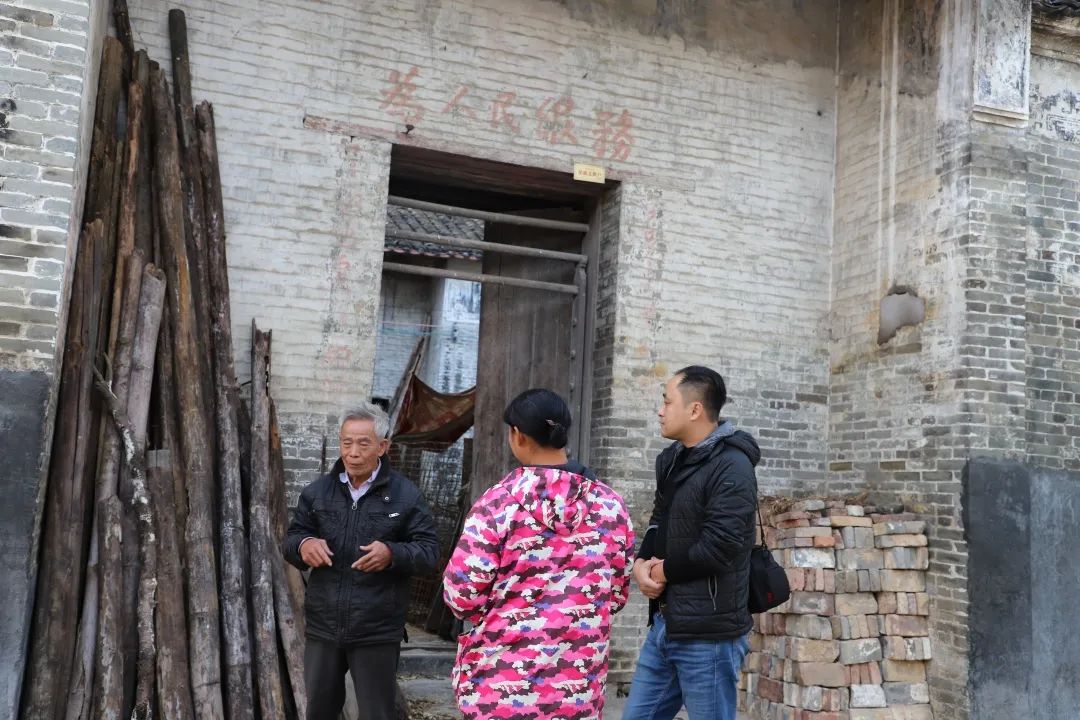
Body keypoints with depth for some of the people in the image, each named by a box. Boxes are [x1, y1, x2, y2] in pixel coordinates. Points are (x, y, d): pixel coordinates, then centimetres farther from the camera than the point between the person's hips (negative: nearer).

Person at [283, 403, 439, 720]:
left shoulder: (405, 495, -5)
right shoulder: (318, 491, 5)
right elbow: (290, 539, 8)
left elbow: (429, 551, -6)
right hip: (323, 627, 3)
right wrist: (303, 544, -17)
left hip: (377, 633, -3)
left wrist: (393, 553, -26)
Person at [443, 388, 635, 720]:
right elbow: (618, 593, 7)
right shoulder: (610, 505, 0)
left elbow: (464, 591, -13)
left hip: (501, 682, -3)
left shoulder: (500, 500, -12)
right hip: (578, 686, 3)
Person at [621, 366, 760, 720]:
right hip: (664, 623, 9)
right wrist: (641, 564, -3)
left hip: (707, 632, -8)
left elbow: (718, 549, -23)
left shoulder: (731, 467, -16)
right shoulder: (673, 458, 12)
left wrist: (664, 571, -8)